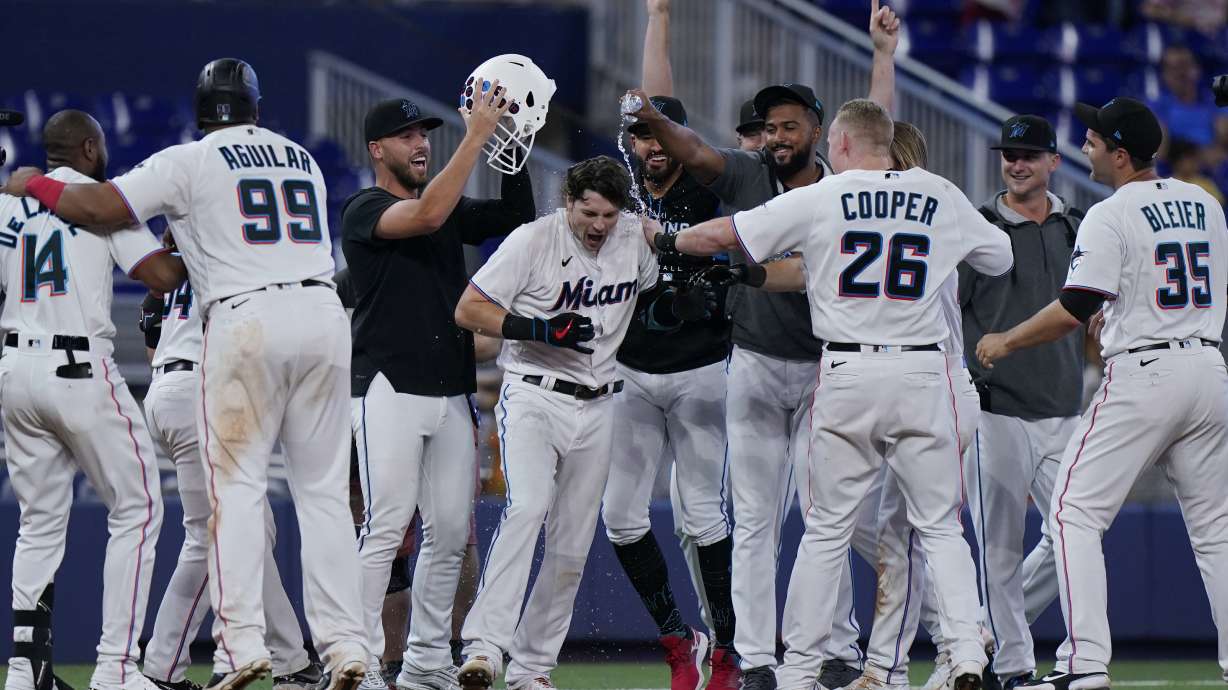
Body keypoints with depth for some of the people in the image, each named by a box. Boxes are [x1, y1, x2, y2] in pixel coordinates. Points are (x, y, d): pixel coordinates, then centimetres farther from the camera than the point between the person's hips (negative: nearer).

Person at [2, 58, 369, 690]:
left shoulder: (189, 163, 3)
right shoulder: (303, 159, 20)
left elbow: (98, 207, -2)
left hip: (246, 321, -4)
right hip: (324, 313, 4)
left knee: (236, 486, -3)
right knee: (323, 490, 7)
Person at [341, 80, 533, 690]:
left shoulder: (451, 208, 19)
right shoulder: (364, 210, -3)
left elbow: (516, 216, 12)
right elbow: (426, 216, -21)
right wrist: (477, 135, -21)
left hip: (451, 394, 7)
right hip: (389, 389, -7)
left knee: (451, 533, 6)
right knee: (386, 529, -13)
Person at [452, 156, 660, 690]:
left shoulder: (637, 237, 2)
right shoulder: (533, 240, -10)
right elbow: (468, 310, -10)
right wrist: (541, 330, -23)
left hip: (596, 407, 5)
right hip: (533, 397, -5)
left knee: (572, 547, 4)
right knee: (527, 506, -27)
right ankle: (484, 646, -34)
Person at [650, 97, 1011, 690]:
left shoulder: (819, 200, 2)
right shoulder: (941, 198, 7)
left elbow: (720, 235, 6)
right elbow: (1000, 257, 23)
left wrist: (666, 241, 26)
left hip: (846, 373, -1)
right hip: (922, 371, 1)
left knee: (826, 528, 7)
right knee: (939, 526, 6)